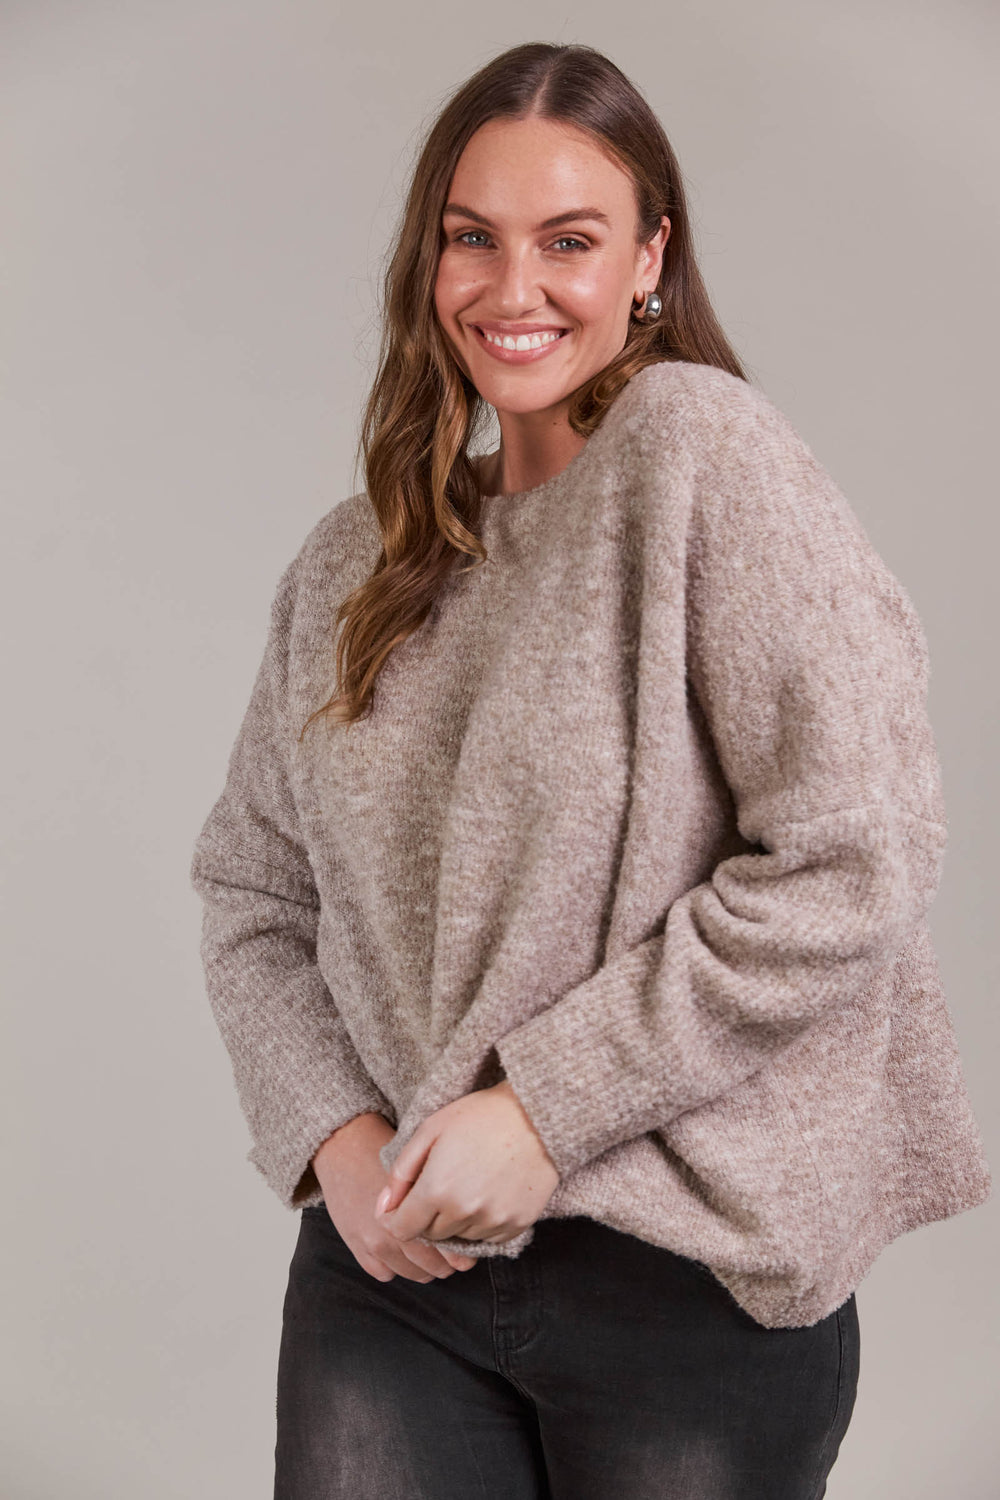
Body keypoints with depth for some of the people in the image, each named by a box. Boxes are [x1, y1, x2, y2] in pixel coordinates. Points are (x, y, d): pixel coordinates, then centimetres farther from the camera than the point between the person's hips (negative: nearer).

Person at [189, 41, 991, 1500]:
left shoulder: (703, 452, -11)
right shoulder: (353, 562, 7)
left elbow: (854, 858, -18)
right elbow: (252, 888, 11)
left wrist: (546, 1102, -16)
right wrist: (332, 1132, -5)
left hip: (689, 1274, -4)